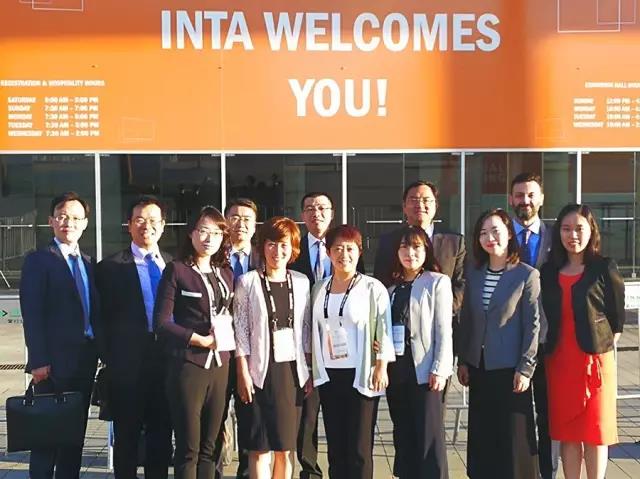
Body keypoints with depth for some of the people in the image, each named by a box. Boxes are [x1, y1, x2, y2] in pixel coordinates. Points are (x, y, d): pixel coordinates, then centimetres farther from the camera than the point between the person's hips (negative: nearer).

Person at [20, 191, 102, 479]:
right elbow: (32, 315, -11)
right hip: (54, 362, -6)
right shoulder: (38, 260, -3)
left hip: (85, 360, 6)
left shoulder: (89, 263, 14)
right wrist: (39, 361, -17)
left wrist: (101, 353, 6)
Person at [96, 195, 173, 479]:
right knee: (127, 437, 9)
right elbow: (105, 320, -2)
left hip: (168, 361, 3)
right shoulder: (110, 267, -2)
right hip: (129, 364, -3)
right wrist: (110, 360, -5)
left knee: (162, 437, 13)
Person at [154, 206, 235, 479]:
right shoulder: (176, 270, -4)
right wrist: (201, 340, -15)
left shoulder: (226, 274, 13)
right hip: (188, 366, -5)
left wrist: (227, 337, -1)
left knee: (208, 447, 11)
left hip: (220, 366, 5)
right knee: (188, 448, 1)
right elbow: (161, 323, -9)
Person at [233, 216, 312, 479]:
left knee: (286, 448, 10)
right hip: (261, 371, -3)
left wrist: (310, 370, 5)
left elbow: (306, 329, 10)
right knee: (260, 449, 0)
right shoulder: (248, 282, -4)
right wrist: (243, 374, -9)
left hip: (292, 371, 3)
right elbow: (240, 331, -5)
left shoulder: (301, 281, 7)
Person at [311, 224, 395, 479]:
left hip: (360, 376, -4)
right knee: (335, 446, 9)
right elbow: (314, 331, 15)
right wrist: (312, 370, 11)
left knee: (359, 448, 0)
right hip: (328, 375, 5)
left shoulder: (373, 288, -4)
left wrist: (381, 368, -11)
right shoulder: (319, 288, 9)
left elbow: (384, 330, -5)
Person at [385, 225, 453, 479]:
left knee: (429, 436, -3)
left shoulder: (438, 282, -1)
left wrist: (439, 369, -13)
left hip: (424, 370, -5)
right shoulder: (392, 286, 12)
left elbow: (444, 329, -6)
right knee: (403, 435, 11)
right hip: (396, 369, 5)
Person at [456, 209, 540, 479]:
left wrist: (525, 368, -12)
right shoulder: (473, 274, 6)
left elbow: (532, 325, -10)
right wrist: (462, 361, 9)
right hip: (479, 367, 5)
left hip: (509, 368, -5)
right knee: (482, 434, 11)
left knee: (512, 436, 3)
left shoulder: (527, 275, -8)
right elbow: (465, 319, 10)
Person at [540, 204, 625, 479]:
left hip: (595, 360, -3)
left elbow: (617, 318, 0)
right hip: (558, 361, 3)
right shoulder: (549, 271, 8)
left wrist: (603, 345, -2)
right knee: (566, 431, 9)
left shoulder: (604, 269, -3)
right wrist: (551, 348, 4)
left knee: (595, 431, 4)